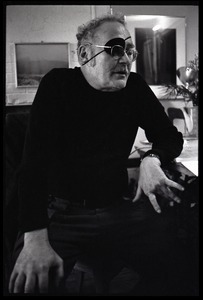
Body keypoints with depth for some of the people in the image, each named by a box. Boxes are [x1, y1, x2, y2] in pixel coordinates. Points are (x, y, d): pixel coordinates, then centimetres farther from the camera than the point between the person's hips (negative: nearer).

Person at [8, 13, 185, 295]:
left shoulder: (134, 87, 6)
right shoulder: (58, 85, -5)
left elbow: (170, 136, 14)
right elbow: (35, 160, -15)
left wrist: (151, 159, -12)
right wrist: (35, 238, -29)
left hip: (117, 209, 4)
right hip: (60, 215, -3)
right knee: (30, 280, -29)